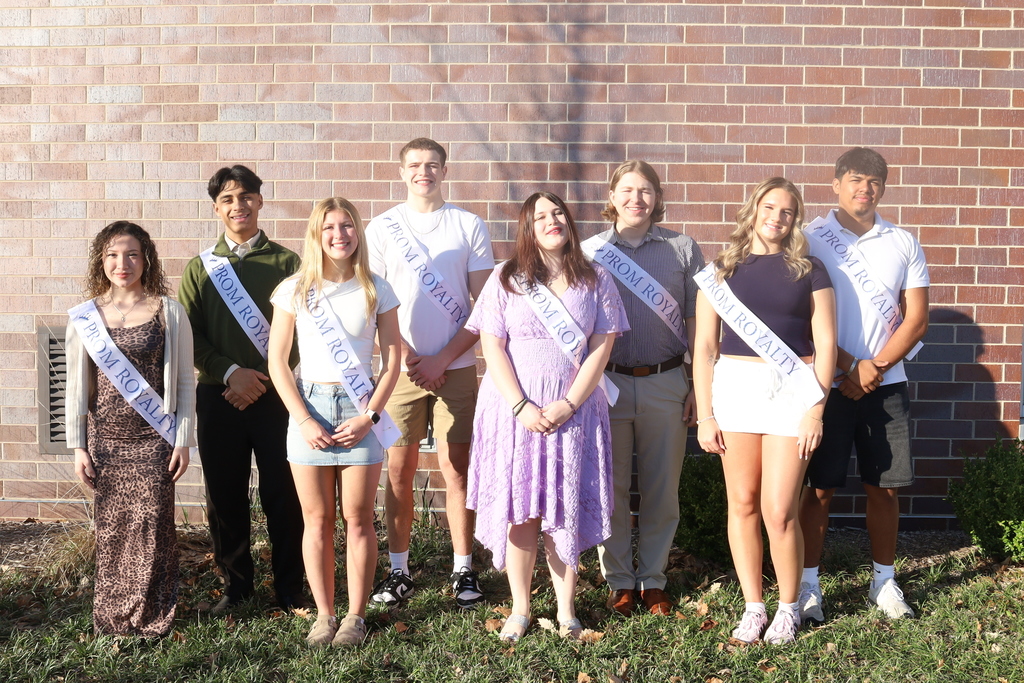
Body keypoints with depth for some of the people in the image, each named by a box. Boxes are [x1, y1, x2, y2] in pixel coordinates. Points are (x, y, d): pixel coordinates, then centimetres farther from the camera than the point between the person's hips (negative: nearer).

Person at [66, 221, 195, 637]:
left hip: (154, 439, -2)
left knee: (153, 525, -1)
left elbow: (185, 381, 0)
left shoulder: (168, 311, -2)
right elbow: (77, 386, 7)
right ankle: (111, 616, 20)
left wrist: (183, 441, -2)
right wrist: (78, 446, 4)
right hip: (105, 439, 2)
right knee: (111, 527, 6)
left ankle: (153, 617, 13)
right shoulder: (86, 317, 3)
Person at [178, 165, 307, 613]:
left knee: (283, 495, 1)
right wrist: (231, 372, -11)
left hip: (275, 394, -2)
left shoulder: (286, 262, 4)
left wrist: (264, 379, -12)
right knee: (224, 496, 8)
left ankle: (290, 588, 14)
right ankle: (235, 585, 22)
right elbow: (189, 336, 4)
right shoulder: (201, 268, 10)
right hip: (218, 395, 2)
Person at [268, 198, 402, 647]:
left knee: (357, 520, 3)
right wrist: (303, 420, -7)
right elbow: (277, 361, 1)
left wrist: (370, 415, -8)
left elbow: (392, 360, 3)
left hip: (358, 410, 0)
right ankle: (323, 614, 19)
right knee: (317, 520, 7)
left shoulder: (376, 291, 2)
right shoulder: (295, 290, 1)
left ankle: (356, 615, 15)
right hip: (308, 407, 1)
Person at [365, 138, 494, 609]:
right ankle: (398, 571, 13)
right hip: (403, 366, 1)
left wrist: (443, 358, -6)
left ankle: (464, 570, 11)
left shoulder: (469, 226, 4)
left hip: (456, 367, 0)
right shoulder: (382, 228, 6)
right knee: (400, 469, 2)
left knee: (456, 468, 2)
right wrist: (408, 358, -6)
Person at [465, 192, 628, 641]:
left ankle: (566, 611, 12)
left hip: (573, 413, 0)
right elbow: (492, 347, -2)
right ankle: (520, 609, 12)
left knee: (565, 512, 2)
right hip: (514, 411, 0)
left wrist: (567, 405, -10)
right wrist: (522, 407, -12)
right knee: (519, 511, 1)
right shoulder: (506, 279, 4)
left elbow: (601, 349, 0)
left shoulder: (595, 281, 6)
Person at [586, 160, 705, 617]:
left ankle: (653, 579, 20)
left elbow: (696, 323, 7)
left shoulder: (683, 250, 6)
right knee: (611, 488, 5)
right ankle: (619, 581, 18)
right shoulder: (590, 251, 6)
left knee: (662, 488, 7)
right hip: (607, 383, 0)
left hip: (665, 385, 0)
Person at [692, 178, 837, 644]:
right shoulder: (722, 270, 8)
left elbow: (825, 344, 3)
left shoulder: (808, 270, 6)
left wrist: (816, 410, -5)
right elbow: (704, 346, 6)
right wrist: (704, 415, 1)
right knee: (742, 504, 4)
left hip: (792, 391, -1)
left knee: (778, 512, -5)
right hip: (734, 387, 2)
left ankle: (788, 607, 16)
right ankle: (753, 606, 19)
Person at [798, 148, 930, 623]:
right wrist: (848, 366, -12)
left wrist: (875, 367, -8)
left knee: (884, 487, 7)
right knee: (821, 487, 0)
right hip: (827, 382, -2)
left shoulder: (903, 244, 8)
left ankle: (884, 580, 22)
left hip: (885, 385, 3)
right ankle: (808, 584, 10)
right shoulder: (809, 239, 0)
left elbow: (916, 320, 4)